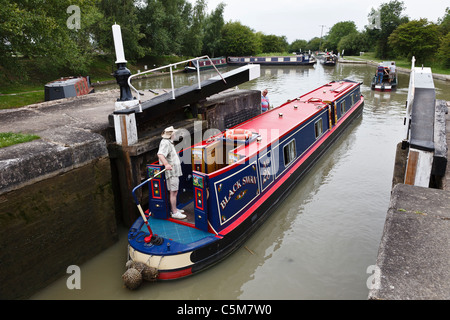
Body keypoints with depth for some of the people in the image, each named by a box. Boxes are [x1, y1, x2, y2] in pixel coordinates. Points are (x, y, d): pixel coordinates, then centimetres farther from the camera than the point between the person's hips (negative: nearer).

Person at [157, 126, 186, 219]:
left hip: (174, 172, 11)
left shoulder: (168, 142, 18)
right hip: (171, 172, -11)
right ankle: (174, 213, -1)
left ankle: (174, 208, 27)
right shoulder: (165, 143, -16)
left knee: (174, 191, 17)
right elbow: (160, 154, -33)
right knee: (173, 192, -6)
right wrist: (166, 164, -47)